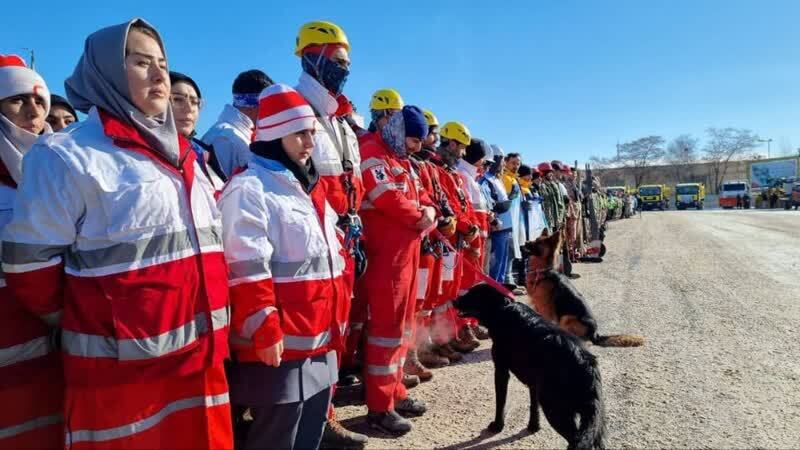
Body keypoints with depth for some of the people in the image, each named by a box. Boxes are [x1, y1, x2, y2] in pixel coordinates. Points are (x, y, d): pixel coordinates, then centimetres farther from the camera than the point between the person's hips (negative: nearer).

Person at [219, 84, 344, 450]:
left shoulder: (307, 187, 16)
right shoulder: (249, 188, -12)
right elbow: (248, 272, -19)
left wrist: (335, 326, 19)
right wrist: (266, 334, -20)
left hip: (320, 345, 9)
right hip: (279, 348, -8)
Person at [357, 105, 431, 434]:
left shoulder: (401, 159, 21)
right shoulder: (372, 153, -10)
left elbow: (415, 198, 21)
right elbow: (389, 200, -21)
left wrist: (429, 214, -2)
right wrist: (420, 218, -6)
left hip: (407, 249, 10)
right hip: (386, 253, -10)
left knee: (402, 322, 14)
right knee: (387, 324, -6)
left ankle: (394, 392, 27)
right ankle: (380, 407, 3)